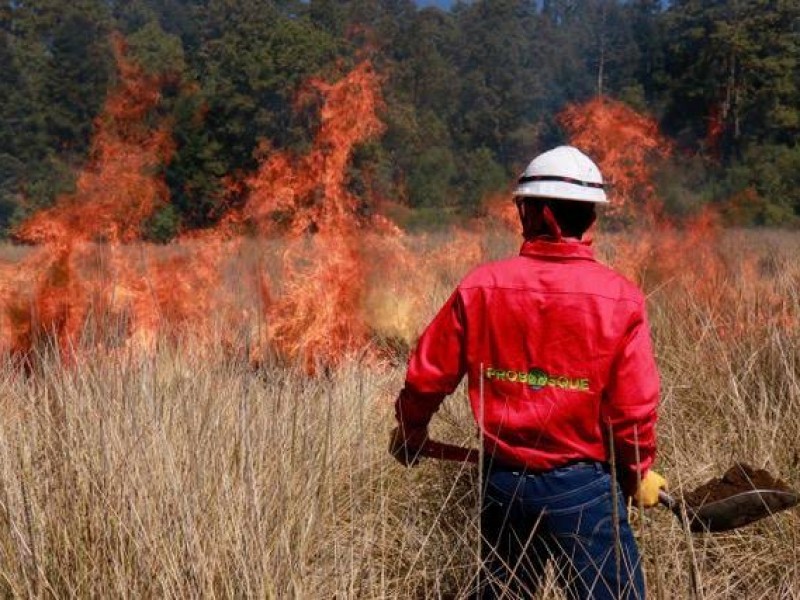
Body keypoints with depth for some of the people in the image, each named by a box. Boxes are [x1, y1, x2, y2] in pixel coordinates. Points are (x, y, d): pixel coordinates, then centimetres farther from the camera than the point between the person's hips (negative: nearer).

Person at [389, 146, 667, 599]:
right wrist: (638, 473, 9)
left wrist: (410, 433, 18)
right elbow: (634, 406, -11)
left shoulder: (481, 286, -7)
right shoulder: (620, 297, -11)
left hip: (504, 484, 3)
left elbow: (427, 377, -2)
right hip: (585, 490, -2)